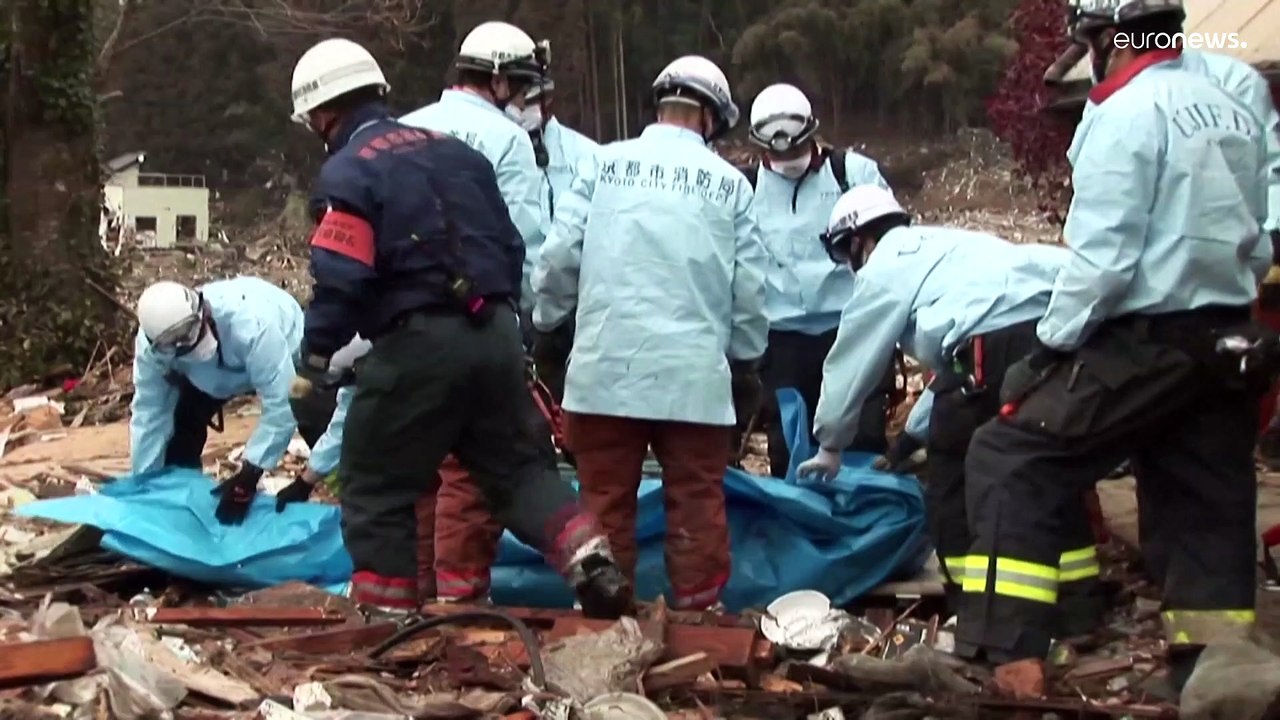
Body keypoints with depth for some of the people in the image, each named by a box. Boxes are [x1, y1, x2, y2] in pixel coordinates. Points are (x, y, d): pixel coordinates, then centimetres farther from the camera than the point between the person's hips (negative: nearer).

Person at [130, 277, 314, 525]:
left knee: (322, 433, -17)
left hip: (289, 358, -4)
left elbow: (280, 405, -44)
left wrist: (249, 475, -43)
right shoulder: (151, 343, -32)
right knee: (182, 423, -9)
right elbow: (149, 412, -20)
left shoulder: (252, 324, -48)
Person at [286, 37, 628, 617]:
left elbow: (340, 278, -15)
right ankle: (590, 560, 1)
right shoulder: (454, 150, 17)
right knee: (517, 464, 17)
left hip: (417, 343, -6)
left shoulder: (347, 173, -5)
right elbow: (511, 246, 20)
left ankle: (386, 612, 9)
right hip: (495, 330, 7)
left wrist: (315, 361, -4)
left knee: (376, 486, 7)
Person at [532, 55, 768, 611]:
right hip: (694, 371, 0)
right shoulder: (730, 182, 5)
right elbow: (750, 285, 5)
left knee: (606, 497, 8)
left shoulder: (604, 163, 2)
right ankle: (697, 608, 9)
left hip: (607, 363, 0)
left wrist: (547, 322, 15)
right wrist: (746, 358, 19)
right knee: (696, 499, 7)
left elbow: (560, 254, -1)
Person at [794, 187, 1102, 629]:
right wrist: (913, 432, 51)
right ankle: (1078, 606, 22)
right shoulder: (946, 249, 37)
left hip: (999, 344, -8)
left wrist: (829, 445, 36)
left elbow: (850, 364, 22)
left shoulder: (883, 269, 15)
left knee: (953, 484, 9)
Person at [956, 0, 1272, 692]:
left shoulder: (1128, 115, -12)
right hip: (1227, 343, 8)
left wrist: (1053, 341, -10)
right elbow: (1254, 243, 15)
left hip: (1142, 342, -8)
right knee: (1209, 512, 12)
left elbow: (1102, 252, -18)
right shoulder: (1234, 114, 13)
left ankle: (998, 656, -7)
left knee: (1010, 460, -3)